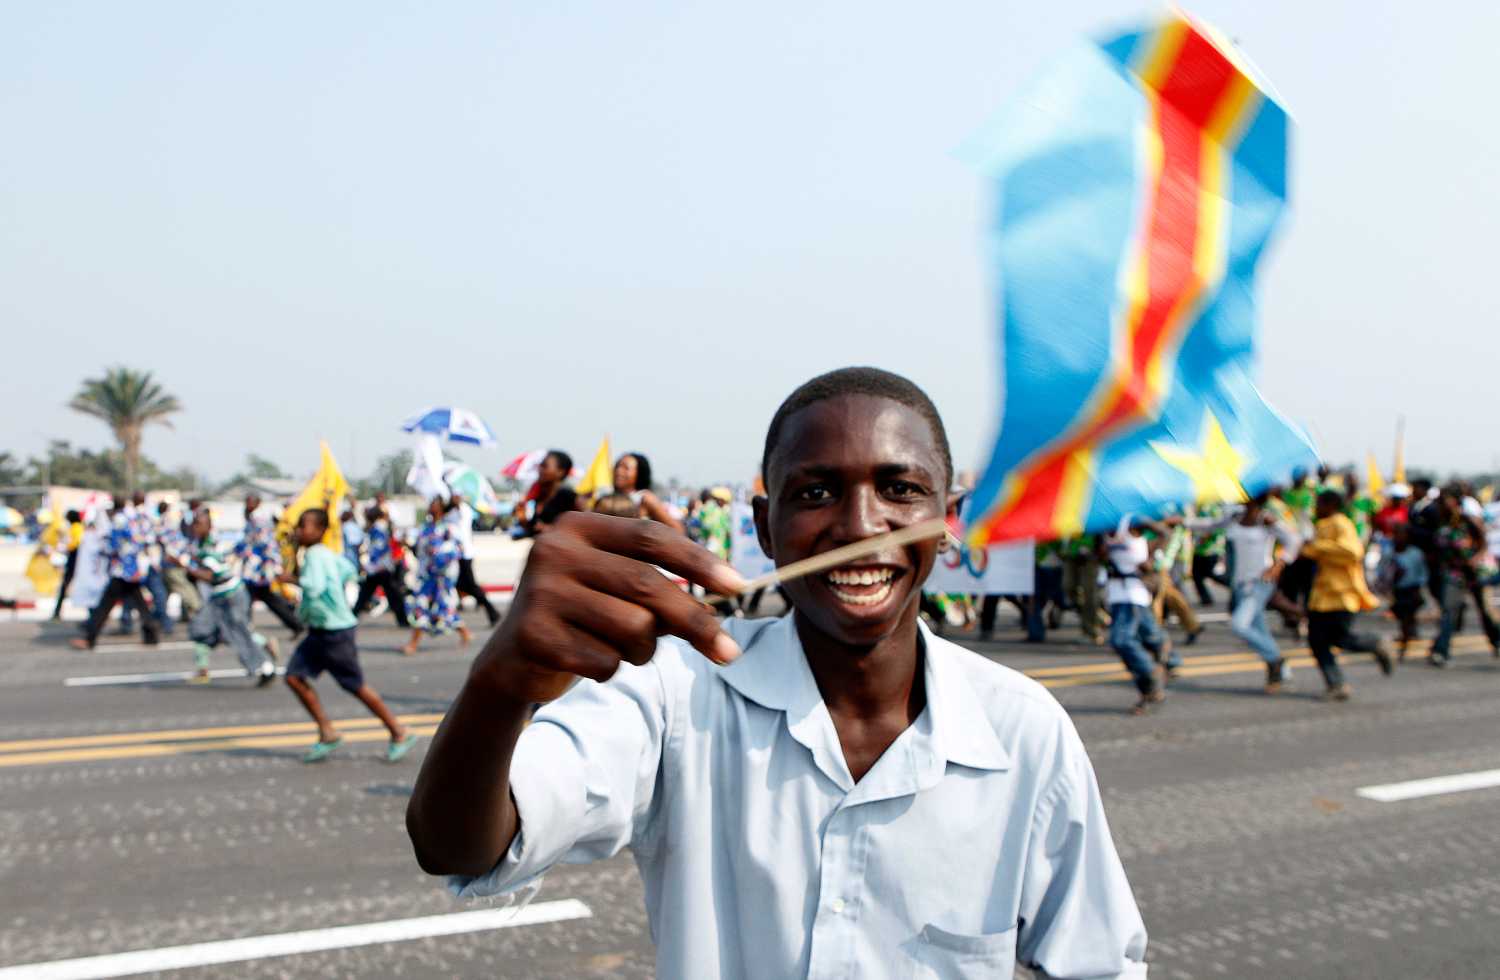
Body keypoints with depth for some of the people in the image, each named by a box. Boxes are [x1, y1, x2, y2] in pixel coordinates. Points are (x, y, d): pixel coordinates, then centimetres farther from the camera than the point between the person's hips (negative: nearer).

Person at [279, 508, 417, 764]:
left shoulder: (315, 555, -18)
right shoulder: (325, 554, 9)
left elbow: (314, 587, -33)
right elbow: (348, 570, 24)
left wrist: (292, 579, -20)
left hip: (336, 631, -10)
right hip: (319, 630, 10)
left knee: (356, 686, -1)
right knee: (294, 676, 3)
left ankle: (399, 733, 11)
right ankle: (327, 733, 10)